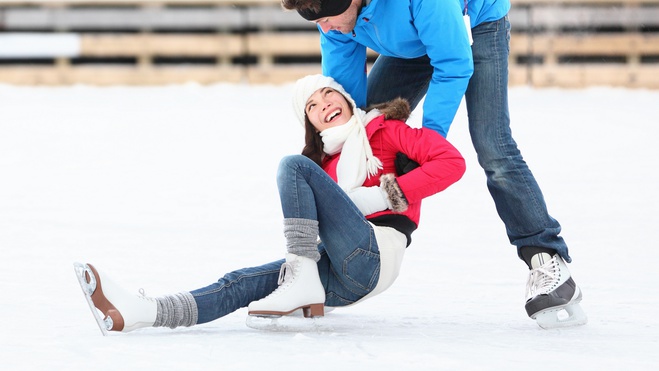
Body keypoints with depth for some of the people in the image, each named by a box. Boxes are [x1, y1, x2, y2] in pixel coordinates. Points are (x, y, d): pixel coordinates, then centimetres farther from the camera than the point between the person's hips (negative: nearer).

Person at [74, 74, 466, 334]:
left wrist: (388, 194, -9)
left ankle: (302, 281, -24)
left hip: (374, 255, -6)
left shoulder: (383, 129, 11)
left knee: (294, 166, -15)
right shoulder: (325, 160, 29)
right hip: (346, 281, 6)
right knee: (243, 283, -13)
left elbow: (452, 161, -3)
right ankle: (135, 313, -31)